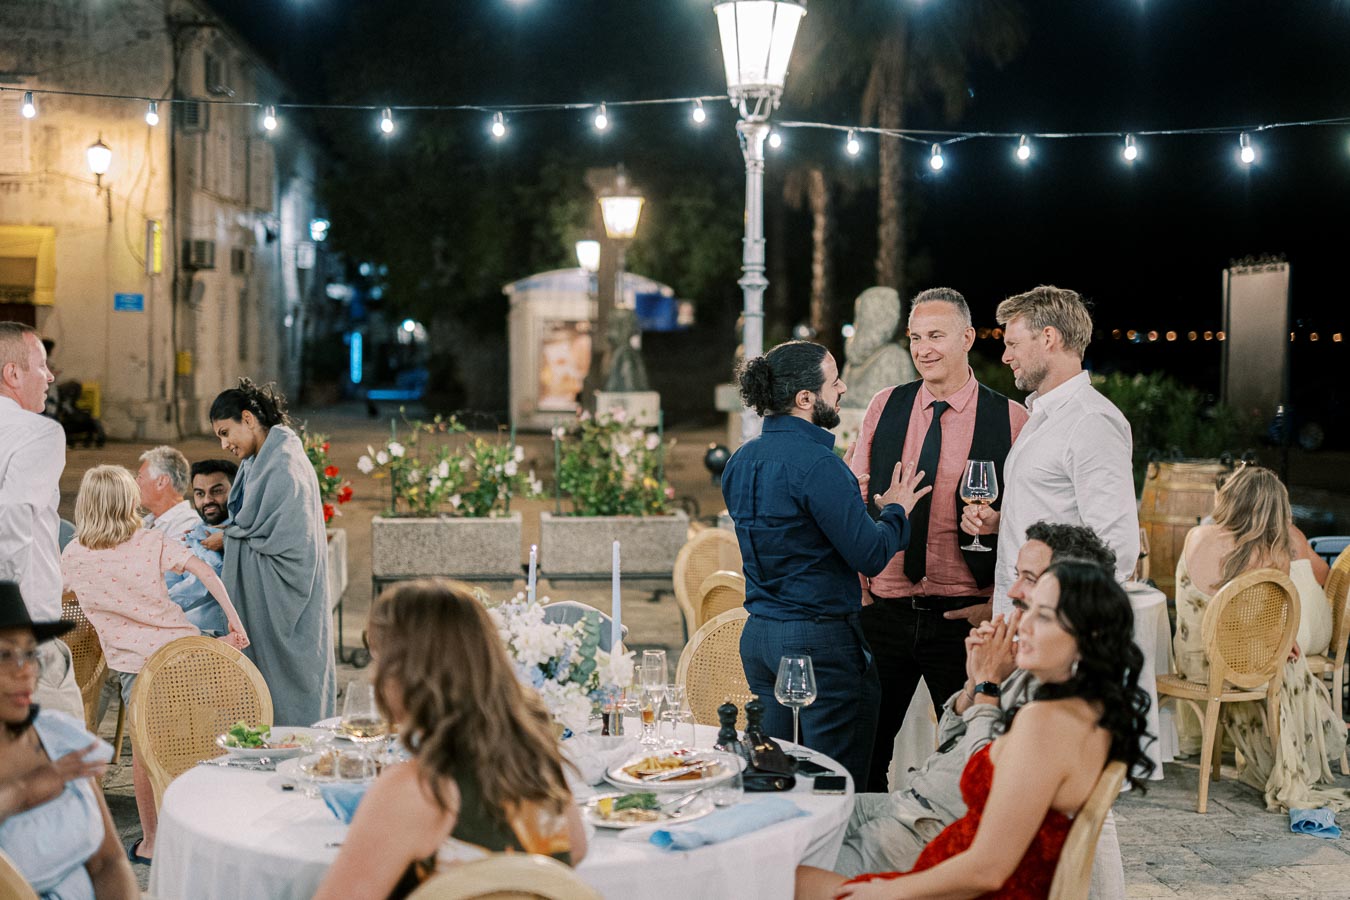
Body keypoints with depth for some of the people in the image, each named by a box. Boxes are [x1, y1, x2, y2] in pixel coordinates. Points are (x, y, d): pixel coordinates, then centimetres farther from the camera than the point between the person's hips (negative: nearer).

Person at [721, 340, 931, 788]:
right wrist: (896, 509, 1)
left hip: (758, 635, 8)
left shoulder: (741, 460, 8)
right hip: (821, 639, -8)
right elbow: (870, 556, -17)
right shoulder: (816, 464, -18)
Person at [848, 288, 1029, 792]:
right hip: (883, 612, 2)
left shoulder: (1011, 420, -2)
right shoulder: (884, 407, 6)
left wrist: (1001, 604, -8)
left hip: (965, 617, -2)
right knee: (862, 755, 8)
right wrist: (858, 589, 1)